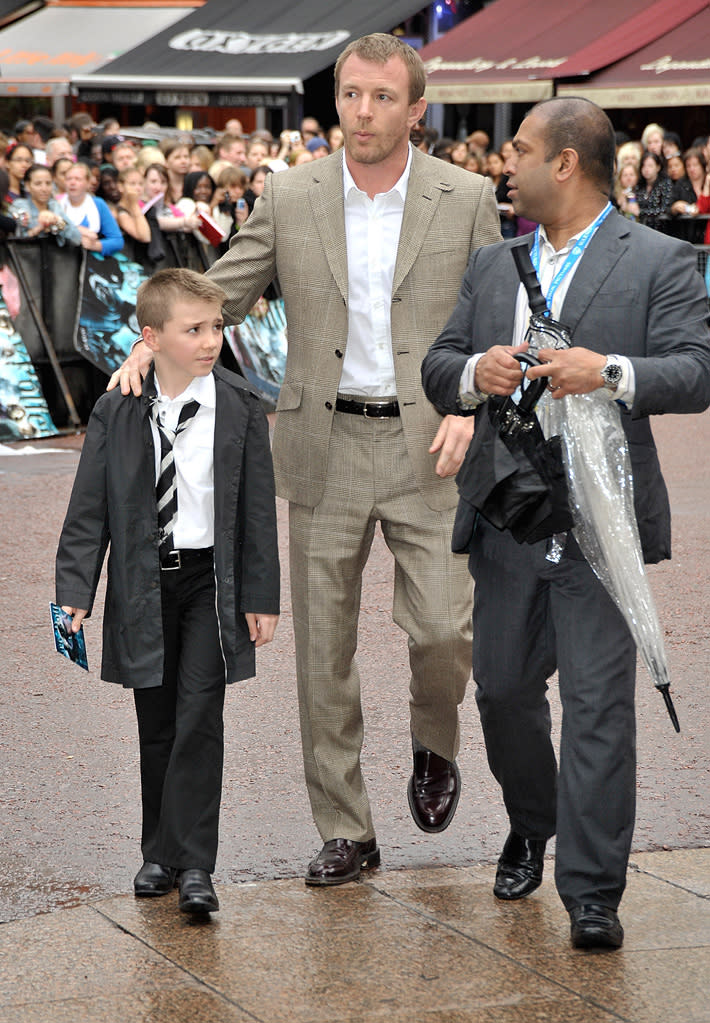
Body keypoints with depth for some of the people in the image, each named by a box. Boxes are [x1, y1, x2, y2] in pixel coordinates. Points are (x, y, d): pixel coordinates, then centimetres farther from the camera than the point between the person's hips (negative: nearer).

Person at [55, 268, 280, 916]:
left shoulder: (240, 410, -3)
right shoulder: (116, 413, -2)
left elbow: (258, 511, 0)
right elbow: (89, 510, 1)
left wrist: (262, 596, -1)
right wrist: (76, 591, -7)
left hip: (212, 582, -1)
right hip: (142, 585, 2)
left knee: (199, 718, -9)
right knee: (156, 725, 9)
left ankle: (195, 866, -8)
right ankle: (160, 853, 22)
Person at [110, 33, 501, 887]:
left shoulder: (467, 200, -1)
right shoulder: (289, 196, 1)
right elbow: (222, 291, 4)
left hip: (428, 447, -1)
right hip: (325, 447, 2)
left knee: (441, 626, -11)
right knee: (324, 648, 4)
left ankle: (434, 743, 24)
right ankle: (345, 832, 16)